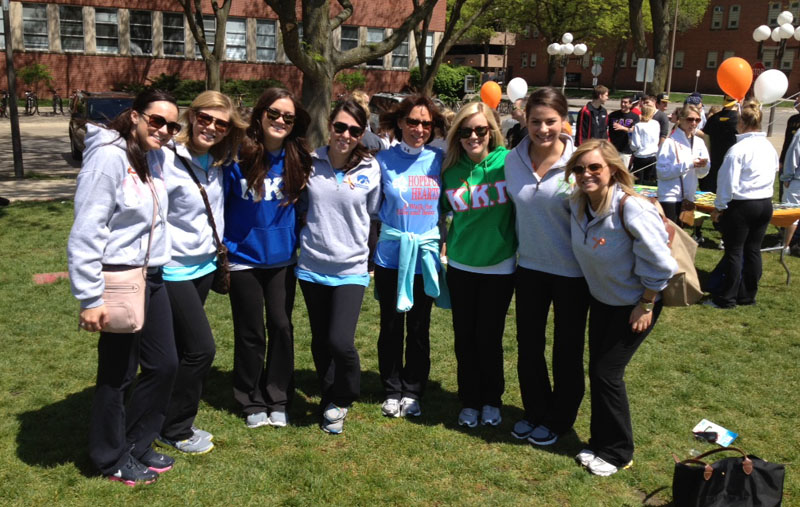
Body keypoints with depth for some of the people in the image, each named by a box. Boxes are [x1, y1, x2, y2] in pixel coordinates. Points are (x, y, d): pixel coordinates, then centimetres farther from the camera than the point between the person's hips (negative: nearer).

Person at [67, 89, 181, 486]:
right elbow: (86, 232, -20)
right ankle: (112, 459, 27)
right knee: (117, 374, 7)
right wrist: (89, 298, -20)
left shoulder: (153, 157, 9)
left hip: (152, 278, 8)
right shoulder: (109, 156, -16)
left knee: (164, 364, 14)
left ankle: (136, 446, 33)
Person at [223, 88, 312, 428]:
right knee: (250, 333, 9)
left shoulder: (298, 159, -4)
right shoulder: (238, 156, -12)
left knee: (281, 327, 7)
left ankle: (278, 400, 23)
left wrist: (300, 241, 4)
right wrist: (222, 247, -6)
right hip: (244, 258, -2)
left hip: (282, 258, 2)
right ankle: (252, 402, 25)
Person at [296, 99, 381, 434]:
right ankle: (330, 402, 33)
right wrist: (318, 227, 5)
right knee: (320, 340, 12)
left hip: (350, 268, -2)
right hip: (312, 266, 3)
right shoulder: (311, 162, -1)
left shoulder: (370, 169, -5)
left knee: (340, 340, -14)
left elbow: (374, 212, 7)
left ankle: (342, 400, 15)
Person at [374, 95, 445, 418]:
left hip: (426, 255, 1)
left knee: (419, 328, 9)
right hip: (391, 254, -1)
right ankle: (392, 391, 25)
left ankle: (413, 392, 25)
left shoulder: (438, 160, 1)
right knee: (391, 327, 9)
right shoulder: (384, 160, -2)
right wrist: (366, 252, 0)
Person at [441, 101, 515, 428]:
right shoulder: (451, 170, 0)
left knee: (489, 337, 6)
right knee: (464, 337, 10)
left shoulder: (507, 162, -10)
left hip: (499, 266, -3)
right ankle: (470, 401, 28)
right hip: (460, 265, 3)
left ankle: (492, 400, 28)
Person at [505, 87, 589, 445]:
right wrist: (518, 245, 10)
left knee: (567, 349, 12)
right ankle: (535, 411, 36)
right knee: (528, 345, 15)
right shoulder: (512, 160, -3)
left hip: (571, 270, -4)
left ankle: (559, 419, 31)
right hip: (529, 266, 4)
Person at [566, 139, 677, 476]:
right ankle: (601, 442, 29)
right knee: (597, 369, 11)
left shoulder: (632, 208, -29)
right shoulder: (577, 204, -8)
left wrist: (646, 305, -16)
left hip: (635, 304, -7)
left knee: (607, 373, -4)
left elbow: (658, 264, -22)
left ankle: (618, 453, 15)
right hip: (601, 300, 7)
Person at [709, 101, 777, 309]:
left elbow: (728, 182, -15)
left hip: (741, 205, -7)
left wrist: (719, 206, -5)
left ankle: (726, 298, 9)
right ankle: (748, 295, 22)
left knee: (734, 251, 1)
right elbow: (773, 173, 14)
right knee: (753, 250, 13)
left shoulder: (738, 149, -16)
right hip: (765, 204, 7)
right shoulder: (770, 147, 5)